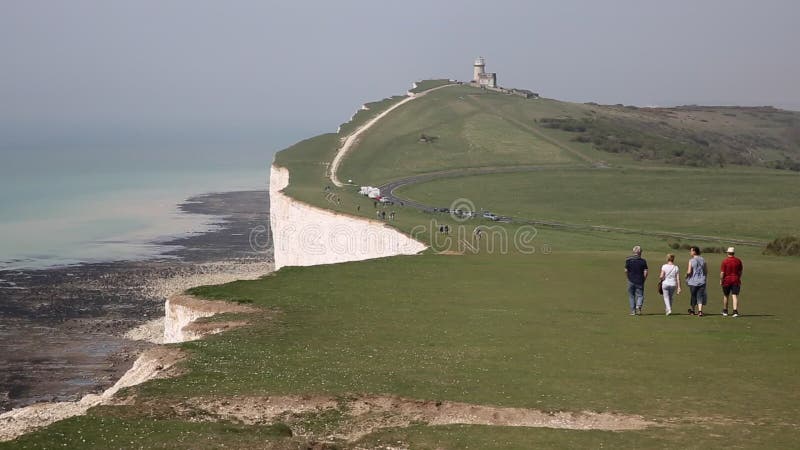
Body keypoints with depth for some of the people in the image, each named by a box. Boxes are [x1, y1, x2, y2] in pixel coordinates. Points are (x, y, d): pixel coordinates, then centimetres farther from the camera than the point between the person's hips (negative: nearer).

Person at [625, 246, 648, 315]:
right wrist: (644, 279, 8)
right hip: (640, 281, -1)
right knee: (640, 295, 6)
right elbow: (645, 272, -7)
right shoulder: (643, 261, -5)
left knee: (631, 296, 11)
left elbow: (626, 270, -4)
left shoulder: (628, 260, -3)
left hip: (631, 281, 1)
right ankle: (638, 306, -20)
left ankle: (633, 311, 9)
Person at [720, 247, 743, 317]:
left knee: (726, 296, 15)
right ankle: (735, 311, -18)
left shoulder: (725, 261, -10)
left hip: (727, 280, -1)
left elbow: (722, 272, -12)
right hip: (736, 281, 1)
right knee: (735, 296, -3)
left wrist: (721, 280, -1)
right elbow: (740, 271, 9)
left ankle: (725, 311, 27)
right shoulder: (738, 261, -1)